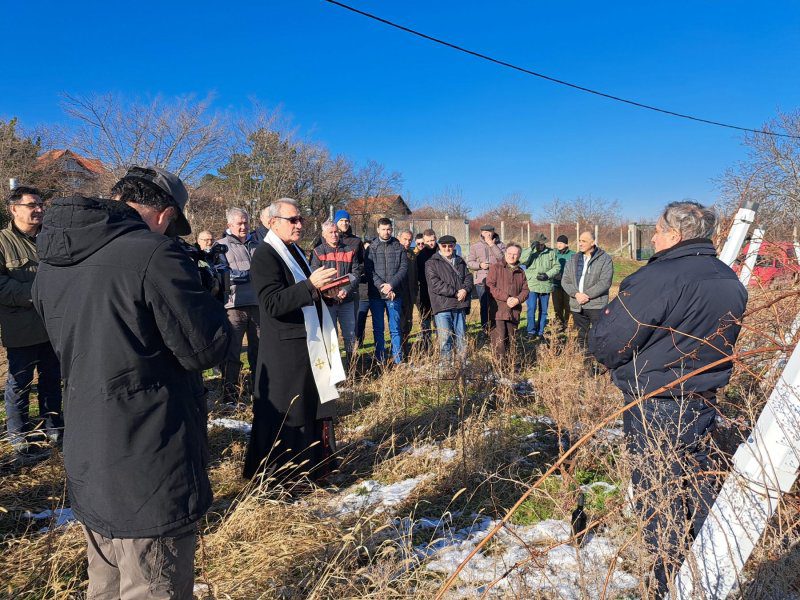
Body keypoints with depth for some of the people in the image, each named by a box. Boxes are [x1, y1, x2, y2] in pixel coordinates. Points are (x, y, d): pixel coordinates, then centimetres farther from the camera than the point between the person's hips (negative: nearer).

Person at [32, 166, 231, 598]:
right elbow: (206, 349, -15)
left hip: (86, 464, 8)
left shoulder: (51, 264, 6)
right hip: (150, 472, -8)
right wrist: (202, 297, 2)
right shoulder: (153, 255, -20)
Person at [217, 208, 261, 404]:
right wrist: (252, 274, -14)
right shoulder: (221, 245, 5)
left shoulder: (256, 246, 19)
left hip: (258, 304, 5)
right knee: (231, 352, -2)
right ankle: (229, 395, 6)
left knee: (259, 350, 11)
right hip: (234, 305, -4)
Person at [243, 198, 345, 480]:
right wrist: (310, 285, -32)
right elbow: (273, 303, -24)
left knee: (314, 407, 17)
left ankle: (315, 464, 33)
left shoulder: (294, 251, 15)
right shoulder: (265, 255, -14)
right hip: (285, 350, -9)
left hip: (310, 345, 9)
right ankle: (280, 473, 17)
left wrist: (327, 293, 8)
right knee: (285, 415, 1)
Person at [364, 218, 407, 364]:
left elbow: (404, 268, -2)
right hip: (376, 295, 0)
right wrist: (381, 286, -16)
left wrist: (391, 285, -15)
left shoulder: (399, 247, 7)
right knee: (378, 329, 7)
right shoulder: (371, 249, 6)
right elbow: (369, 270, -4)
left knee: (395, 329, 3)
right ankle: (379, 360, 15)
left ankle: (398, 361, 10)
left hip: (395, 294, 0)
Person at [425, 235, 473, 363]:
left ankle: (463, 361, 19)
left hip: (460, 305, 5)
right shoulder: (432, 263, 0)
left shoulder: (460, 261, 19)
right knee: (445, 337, -6)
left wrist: (465, 290, -8)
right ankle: (445, 362, 2)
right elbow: (435, 284, -11)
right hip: (442, 305, -5)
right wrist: (455, 293, -14)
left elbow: (468, 277, 15)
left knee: (461, 336, 10)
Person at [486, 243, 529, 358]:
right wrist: (506, 297, -15)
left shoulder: (520, 272, 17)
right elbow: (490, 286, -8)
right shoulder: (495, 267, 2)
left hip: (514, 312, 5)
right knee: (499, 341, -12)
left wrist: (518, 299, -8)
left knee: (510, 342, 11)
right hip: (498, 311, -5)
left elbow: (525, 290, 14)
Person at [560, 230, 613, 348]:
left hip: (596, 306, -5)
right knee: (582, 336, 14)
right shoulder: (573, 260, 13)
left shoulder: (605, 259, -3)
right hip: (577, 306, 5)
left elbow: (605, 282, -12)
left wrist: (587, 295, -17)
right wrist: (576, 294, -10)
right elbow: (565, 281, 7)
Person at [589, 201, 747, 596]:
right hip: (703, 404, 8)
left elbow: (605, 342, -23)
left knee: (657, 490, 6)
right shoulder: (730, 280, 4)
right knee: (697, 480, 23)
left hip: (655, 406, -8)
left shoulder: (660, 277, -23)